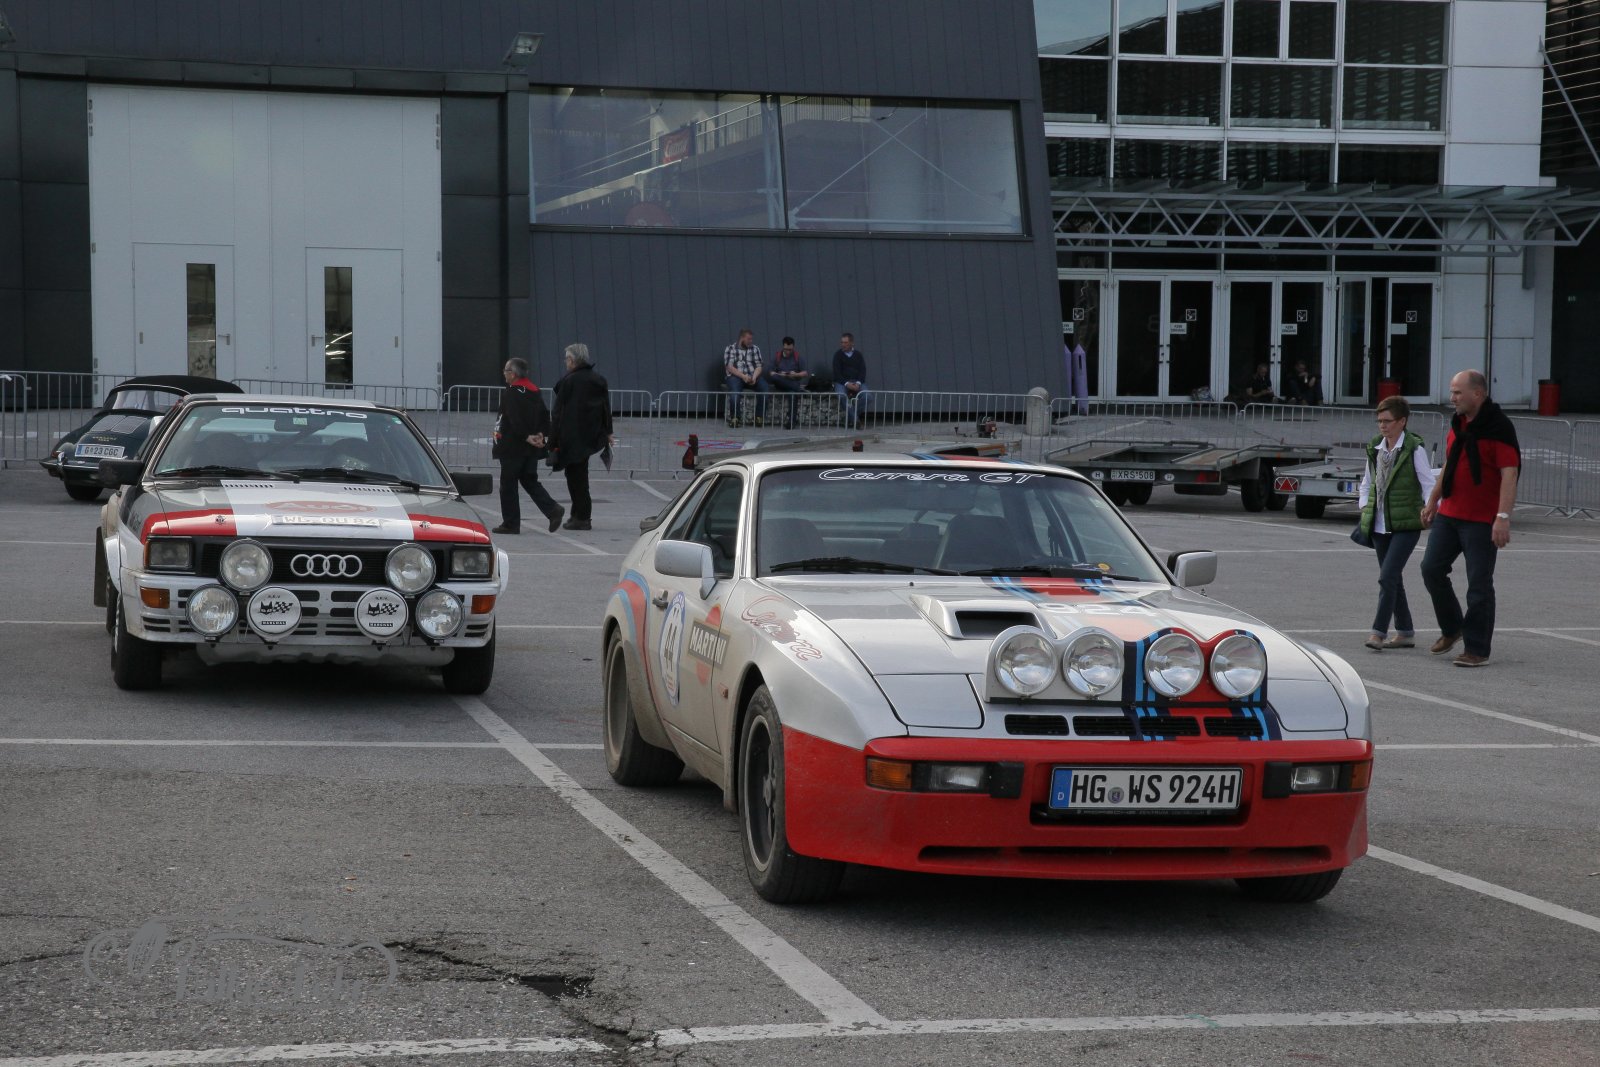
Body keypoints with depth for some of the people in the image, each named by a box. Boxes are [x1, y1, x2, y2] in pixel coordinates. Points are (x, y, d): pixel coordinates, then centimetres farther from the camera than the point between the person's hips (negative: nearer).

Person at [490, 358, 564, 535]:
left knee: (508, 484, 2)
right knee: (530, 481, 15)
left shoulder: (510, 393, -14)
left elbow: (515, 420, -22)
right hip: (531, 449, 8)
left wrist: (527, 437, -20)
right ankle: (553, 509, -3)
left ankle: (511, 523, 5)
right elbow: (545, 414, 10)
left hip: (513, 446, -8)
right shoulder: (534, 391, 11)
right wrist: (541, 434, 3)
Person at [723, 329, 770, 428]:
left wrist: (754, 377, -13)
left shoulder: (755, 349, 16)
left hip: (752, 377, 3)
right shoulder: (730, 349, 5)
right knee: (734, 390, -36)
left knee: (764, 386, -27)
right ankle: (734, 418, -23)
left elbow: (759, 366, 8)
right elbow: (729, 367, -6)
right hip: (736, 376, -3)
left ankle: (759, 417, -19)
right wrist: (743, 376, -18)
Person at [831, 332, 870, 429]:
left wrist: (858, 383, -14)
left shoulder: (858, 355, 13)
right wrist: (847, 384, -17)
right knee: (841, 395, -36)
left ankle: (849, 418, -19)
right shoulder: (838, 355, 6)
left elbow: (863, 371, 6)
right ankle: (854, 420, -30)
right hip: (842, 382, -2)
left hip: (857, 382, 2)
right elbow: (837, 372, -2)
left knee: (867, 395, -27)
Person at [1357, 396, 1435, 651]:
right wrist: (1364, 510, 10)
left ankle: (1379, 632, -14)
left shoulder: (1414, 449, -8)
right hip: (1379, 525, 7)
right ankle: (1405, 632, 21)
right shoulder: (1375, 448, 10)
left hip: (1405, 525, -7)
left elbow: (1428, 484, -6)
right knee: (1393, 580, 12)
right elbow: (1367, 483, 21)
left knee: (1387, 577, -15)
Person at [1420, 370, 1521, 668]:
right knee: (1431, 568, 6)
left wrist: (1503, 517, -27)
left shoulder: (1498, 428, -15)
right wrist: (1432, 501, 24)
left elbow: (1509, 475, -20)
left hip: (1481, 520, -8)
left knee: (1479, 585, -2)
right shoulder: (1458, 425, 11)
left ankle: (1477, 649, 6)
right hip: (1449, 514, 8)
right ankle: (1452, 629, 25)